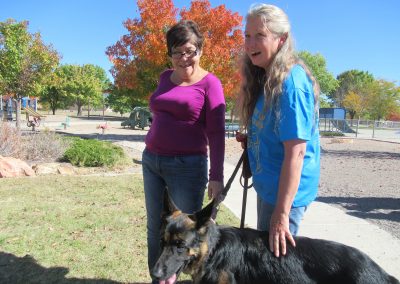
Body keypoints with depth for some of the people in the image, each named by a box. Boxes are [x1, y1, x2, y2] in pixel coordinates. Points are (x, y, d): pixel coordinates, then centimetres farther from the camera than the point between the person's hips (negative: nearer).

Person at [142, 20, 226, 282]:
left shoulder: (209, 83, -8)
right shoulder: (166, 78, 10)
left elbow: (216, 133, -11)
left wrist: (216, 176, -15)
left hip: (187, 166, -6)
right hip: (151, 161, 6)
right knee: (155, 228, 15)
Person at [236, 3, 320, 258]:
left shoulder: (291, 82, -22)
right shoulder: (265, 79, 6)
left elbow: (296, 152, -26)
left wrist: (282, 213, -26)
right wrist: (250, 138, -1)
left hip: (286, 191, -9)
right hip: (268, 186, 9)